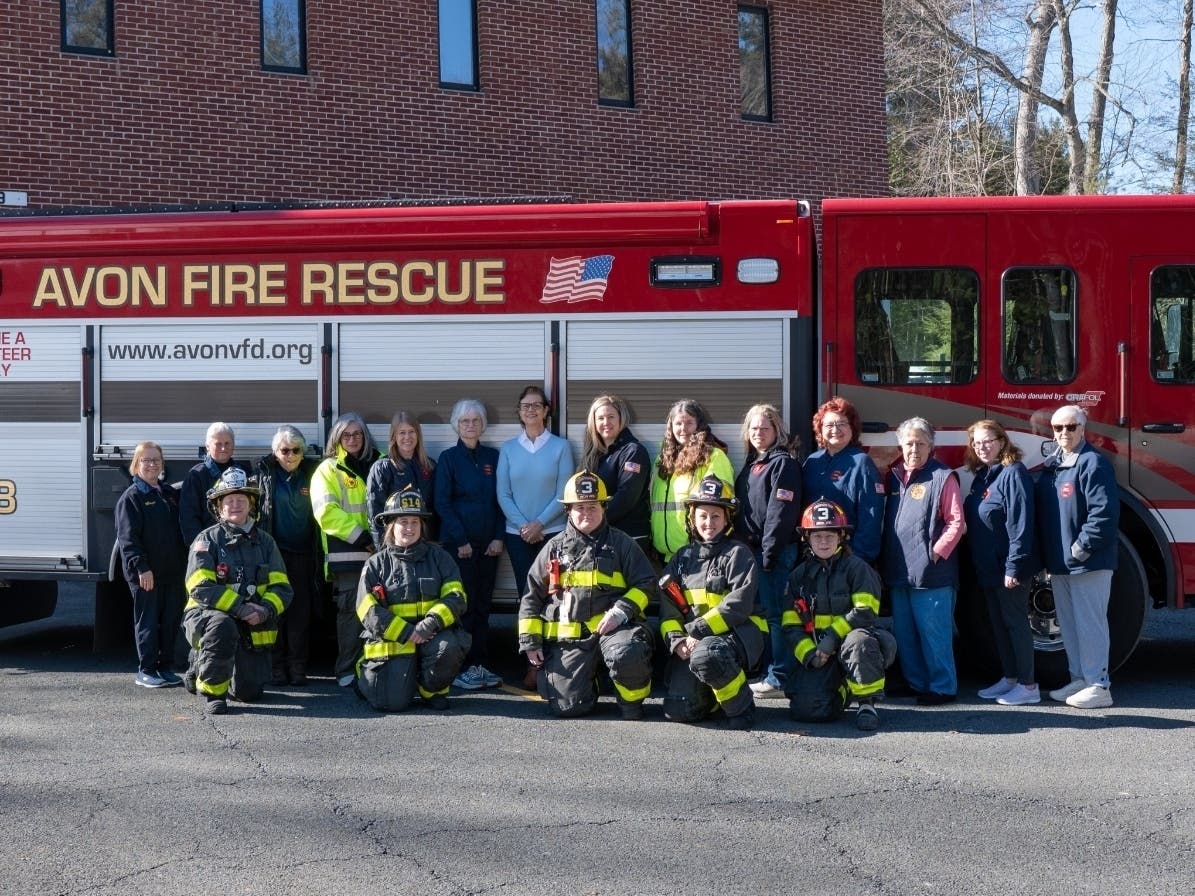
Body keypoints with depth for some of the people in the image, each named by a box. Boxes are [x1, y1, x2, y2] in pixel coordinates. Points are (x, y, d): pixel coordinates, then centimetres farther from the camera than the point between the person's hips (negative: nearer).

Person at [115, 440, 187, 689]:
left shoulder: (171, 494, 14)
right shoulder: (131, 497, -5)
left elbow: (181, 530, 19)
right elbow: (128, 538, -12)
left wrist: (183, 563, 11)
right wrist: (141, 568, -18)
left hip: (172, 572, 6)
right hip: (145, 573, -6)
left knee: (171, 620, 9)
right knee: (147, 621, -1)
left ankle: (166, 667, 19)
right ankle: (145, 671, 7)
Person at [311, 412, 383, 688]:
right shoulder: (328, 470, 4)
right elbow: (326, 512, -8)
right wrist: (360, 536, -14)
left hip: (379, 549, 4)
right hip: (346, 552, -4)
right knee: (351, 610, -5)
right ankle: (347, 670, 1)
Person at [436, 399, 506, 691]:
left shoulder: (492, 457, 11)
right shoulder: (448, 458, 0)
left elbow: (501, 499, 10)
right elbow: (442, 503, -4)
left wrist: (498, 537, -1)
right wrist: (460, 540, -11)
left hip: (488, 543, 4)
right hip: (459, 543, -4)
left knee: (483, 604, 5)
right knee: (464, 605, -6)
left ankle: (481, 665, 10)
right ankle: (462, 668, -2)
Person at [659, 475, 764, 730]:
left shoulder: (738, 553, 1)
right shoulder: (682, 558, 17)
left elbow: (738, 605, -12)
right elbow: (668, 607, 10)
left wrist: (699, 631, -19)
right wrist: (676, 640, -10)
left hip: (737, 633, -5)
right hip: (692, 641, 5)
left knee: (705, 656, -40)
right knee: (678, 711, -13)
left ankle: (741, 706, -14)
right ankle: (714, 692, 20)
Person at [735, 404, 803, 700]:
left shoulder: (783, 463, -8)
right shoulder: (751, 464, 19)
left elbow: (781, 512, -16)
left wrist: (769, 552, -19)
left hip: (773, 551, -9)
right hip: (751, 549, 9)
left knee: (773, 613, -8)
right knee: (760, 612, 10)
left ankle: (779, 678, -6)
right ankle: (768, 672, 16)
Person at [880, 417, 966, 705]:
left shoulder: (943, 477, -5)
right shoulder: (893, 477, 14)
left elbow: (956, 522, -9)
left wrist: (937, 552, -14)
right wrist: (885, 559, 12)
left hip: (930, 573, -7)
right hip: (898, 571, 7)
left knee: (933, 632, -4)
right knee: (904, 633, 13)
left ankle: (942, 686, 4)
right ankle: (915, 683, 23)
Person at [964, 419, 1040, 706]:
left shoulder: (1013, 473, -15)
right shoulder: (981, 476, 12)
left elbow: (1020, 524, -20)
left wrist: (1014, 567, -23)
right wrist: (976, 563, 14)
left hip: (1009, 567, -9)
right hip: (988, 567, 9)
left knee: (1015, 622, -3)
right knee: (998, 623, 14)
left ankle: (1028, 686, 3)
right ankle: (1009, 679, 24)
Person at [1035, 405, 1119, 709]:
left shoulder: (1093, 463, -12)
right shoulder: (1050, 466, 13)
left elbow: (1104, 511, -20)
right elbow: (1042, 513, 19)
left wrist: (1082, 547, -19)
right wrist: (1047, 556, 12)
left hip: (1089, 562, -9)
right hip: (1059, 563, 9)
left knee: (1090, 623, -4)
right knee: (1068, 624, 15)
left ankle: (1099, 686, 2)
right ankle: (1079, 679, 25)